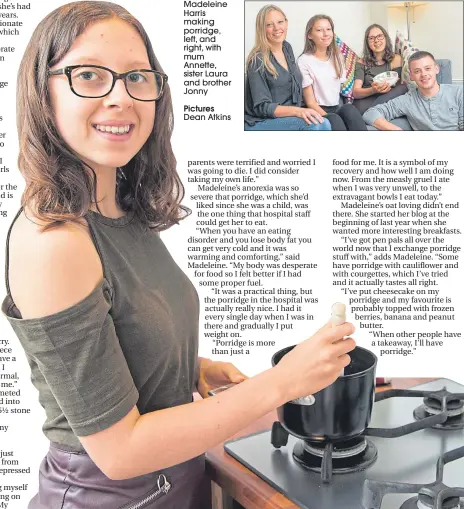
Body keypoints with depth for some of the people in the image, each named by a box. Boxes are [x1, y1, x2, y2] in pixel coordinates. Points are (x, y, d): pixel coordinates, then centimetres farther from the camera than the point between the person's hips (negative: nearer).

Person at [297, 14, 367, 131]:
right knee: (335, 121, -36)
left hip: (337, 109, 5)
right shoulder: (304, 61, -5)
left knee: (349, 109, -29)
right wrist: (328, 117, -22)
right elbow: (310, 102, -8)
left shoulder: (337, 57, 14)